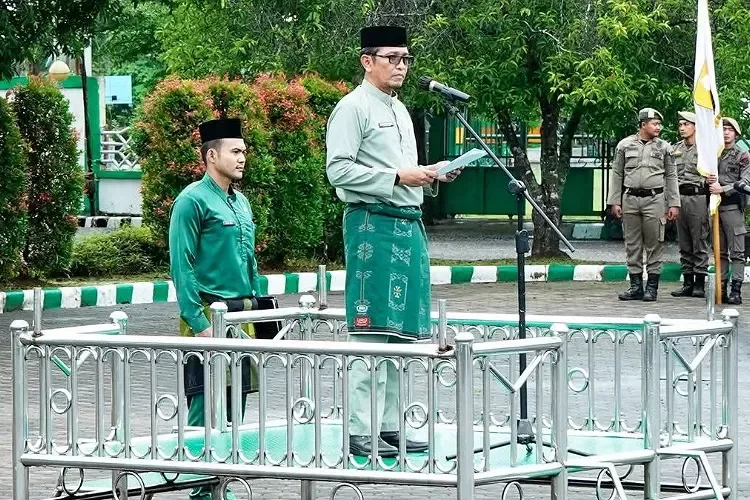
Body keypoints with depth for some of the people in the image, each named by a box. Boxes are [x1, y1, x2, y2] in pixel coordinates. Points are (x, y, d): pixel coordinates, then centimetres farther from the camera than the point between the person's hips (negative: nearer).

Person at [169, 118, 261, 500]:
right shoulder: (192, 201, -9)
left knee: (234, 403, 9)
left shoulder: (241, 203, 15)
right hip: (210, 314, -8)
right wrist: (198, 323, -18)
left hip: (241, 316, 8)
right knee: (206, 408, -7)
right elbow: (181, 268, -13)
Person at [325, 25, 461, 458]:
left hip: (409, 224, 9)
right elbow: (339, 170, -15)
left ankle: (389, 426, 15)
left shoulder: (400, 110, 20)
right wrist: (398, 176, -17)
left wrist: (431, 178, 9)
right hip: (373, 224, -9)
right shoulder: (354, 108, -6)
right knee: (372, 330, -9)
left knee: (401, 331, 9)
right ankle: (361, 432, -7)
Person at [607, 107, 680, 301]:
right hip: (630, 199, 1)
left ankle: (652, 287, 3)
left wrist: (674, 204, 3)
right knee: (632, 244, 4)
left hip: (654, 199, -1)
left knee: (654, 245, -2)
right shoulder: (625, 145, 7)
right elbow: (617, 174, 10)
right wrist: (614, 202, 4)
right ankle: (635, 286, 11)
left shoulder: (664, 147, 7)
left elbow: (671, 177, 9)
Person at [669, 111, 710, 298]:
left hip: (698, 197, -6)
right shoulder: (676, 149, 15)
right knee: (684, 245, 8)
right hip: (679, 197, 6)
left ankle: (700, 284, -1)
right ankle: (687, 283, 12)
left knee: (700, 243, -4)